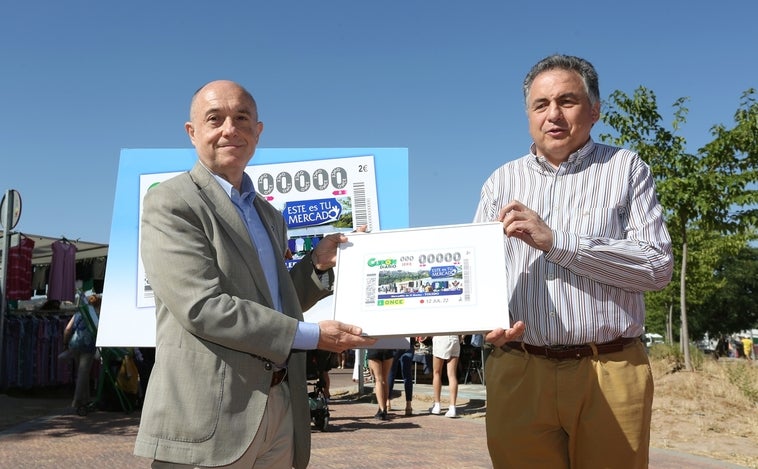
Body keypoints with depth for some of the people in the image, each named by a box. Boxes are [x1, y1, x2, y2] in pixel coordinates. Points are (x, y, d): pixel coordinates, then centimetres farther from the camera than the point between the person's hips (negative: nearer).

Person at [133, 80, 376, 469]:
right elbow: (202, 307, -18)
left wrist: (318, 262, 6)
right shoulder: (171, 203, -7)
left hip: (281, 409, 7)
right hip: (207, 420, -7)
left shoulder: (270, 217, 16)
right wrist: (311, 335, -15)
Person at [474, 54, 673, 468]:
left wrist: (555, 241, -13)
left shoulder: (626, 169, 5)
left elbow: (658, 265, -6)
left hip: (610, 373, -1)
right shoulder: (502, 181, 12)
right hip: (517, 373, 2)